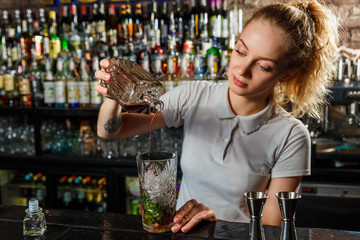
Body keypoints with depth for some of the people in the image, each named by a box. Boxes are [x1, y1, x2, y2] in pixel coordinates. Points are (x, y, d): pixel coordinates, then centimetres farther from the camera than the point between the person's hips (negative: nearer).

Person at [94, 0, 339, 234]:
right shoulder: (193, 97, -4)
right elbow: (110, 130, -3)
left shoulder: (291, 138, -12)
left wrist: (217, 220, -26)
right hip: (181, 231, 0)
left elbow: (271, 227, -9)